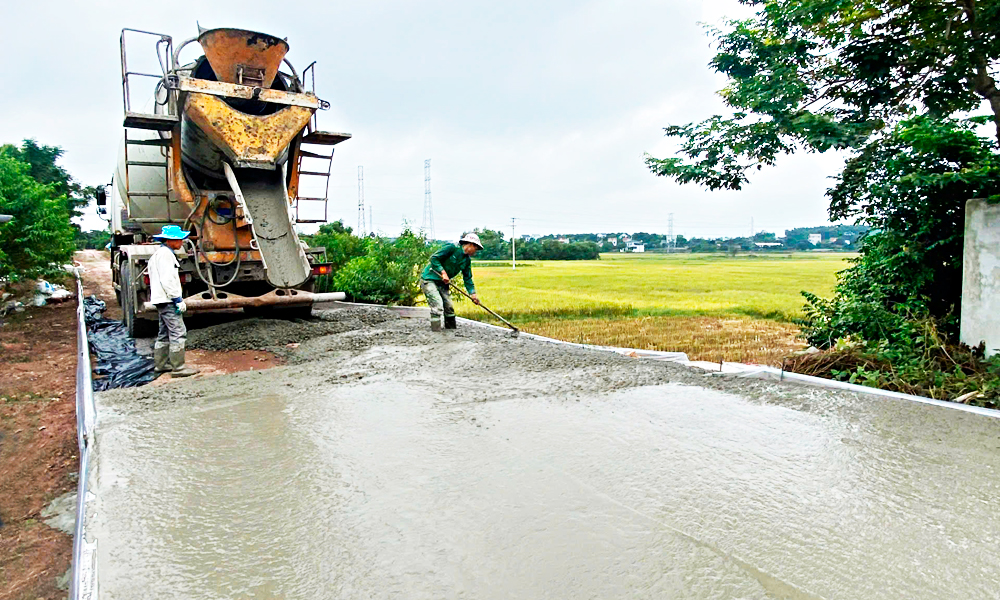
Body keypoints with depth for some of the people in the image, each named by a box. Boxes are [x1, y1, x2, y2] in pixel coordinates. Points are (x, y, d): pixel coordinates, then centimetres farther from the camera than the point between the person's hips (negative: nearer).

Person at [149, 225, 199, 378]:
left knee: (165, 333, 17)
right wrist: (178, 299, -20)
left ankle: (160, 364, 25)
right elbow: (167, 280, -21)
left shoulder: (159, 253, 20)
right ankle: (178, 367, -11)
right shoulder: (165, 253, -14)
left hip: (162, 300, 11)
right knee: (178, 332, -12)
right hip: (168, 300, -11)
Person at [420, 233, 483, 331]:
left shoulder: (467, 260, 7)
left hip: (442, 283, 8)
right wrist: (443, 272, -24)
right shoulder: (452, 248, -17)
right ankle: (436, 332, -13)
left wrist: (473, 293, -3)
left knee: (449, 307, 10)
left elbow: (467, 278, 8)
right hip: (429, 279, -8)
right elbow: (434, 258, -19)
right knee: (438, 306, -17)